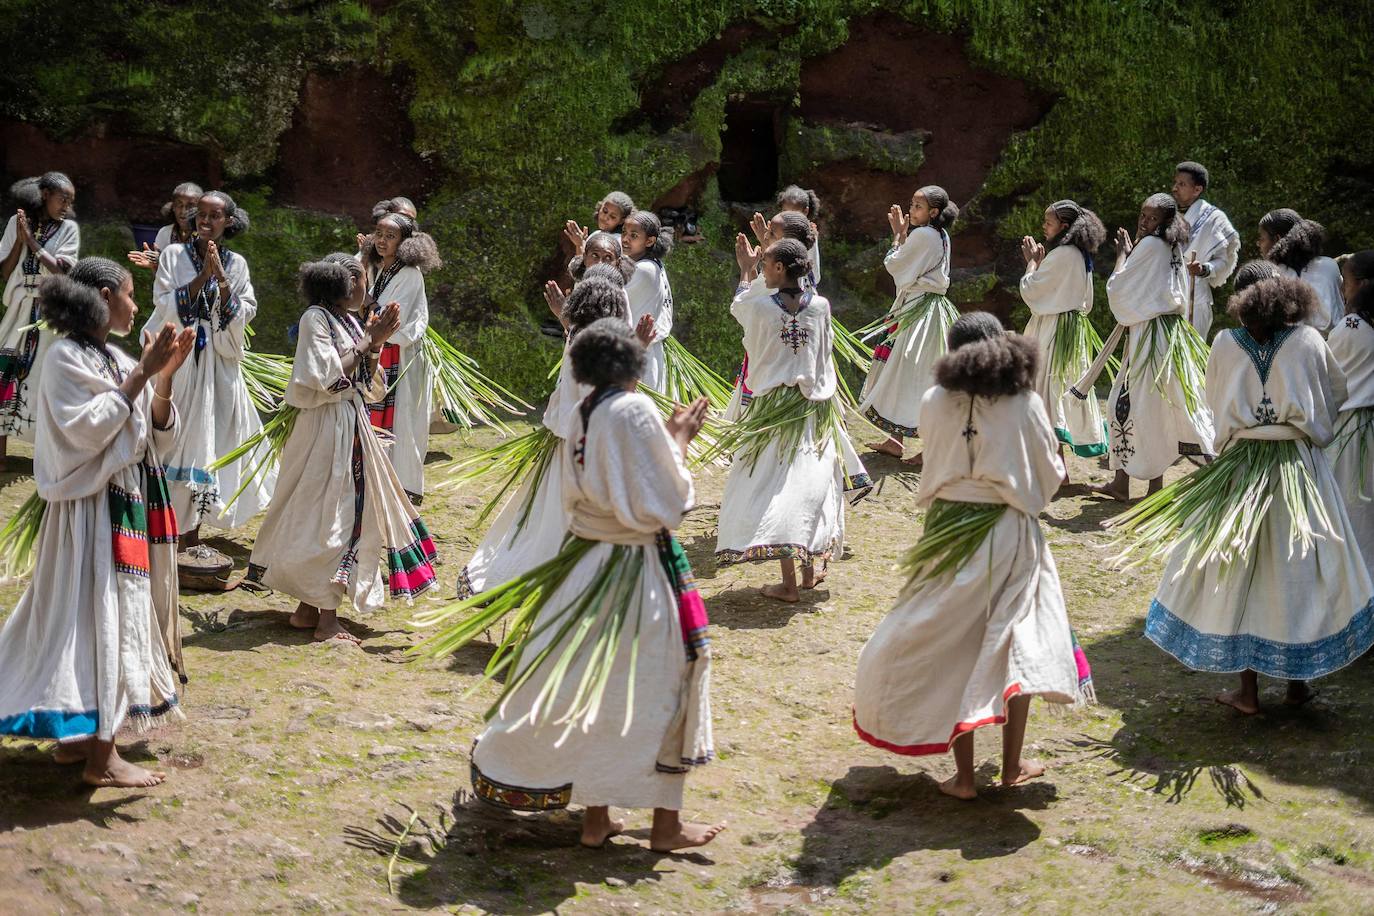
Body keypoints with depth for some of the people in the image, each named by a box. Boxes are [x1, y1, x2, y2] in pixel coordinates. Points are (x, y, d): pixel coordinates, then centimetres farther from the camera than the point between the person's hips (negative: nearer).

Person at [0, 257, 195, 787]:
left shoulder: (116, 360, 12)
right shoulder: (67, 357, -11)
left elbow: (156, 438, 10)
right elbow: (88, 430, -22)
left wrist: (164, 379, -4)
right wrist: (141, 375, -20)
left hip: (130, 505, 9)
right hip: (93, 508, -9)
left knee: (120, 615, 11)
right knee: (100, 618, -8)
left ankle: (76, 735, 21)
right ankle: (100, 758, -4)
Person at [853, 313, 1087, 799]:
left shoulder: (936, 403, -6)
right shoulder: (1025, 402, -7)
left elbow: (932, 471, 6)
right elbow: (1050, 475, 1)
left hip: (951, 535, 0)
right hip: (1011, 535, 0)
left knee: (952, 650, 9)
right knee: (1017, 644, 15)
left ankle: (964, 775, 11)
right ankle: (1012, 765, 21)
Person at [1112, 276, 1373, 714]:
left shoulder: (1225, 344, -1)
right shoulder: (1308, 340, -3)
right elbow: (1337, 393, 8)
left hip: (1239, 469, 0)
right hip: (1302, 467, 0)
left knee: (1237, 574, 7)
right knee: (1301, 572, 11)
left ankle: (1248, 691, 10)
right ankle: (1297, 680, 19)